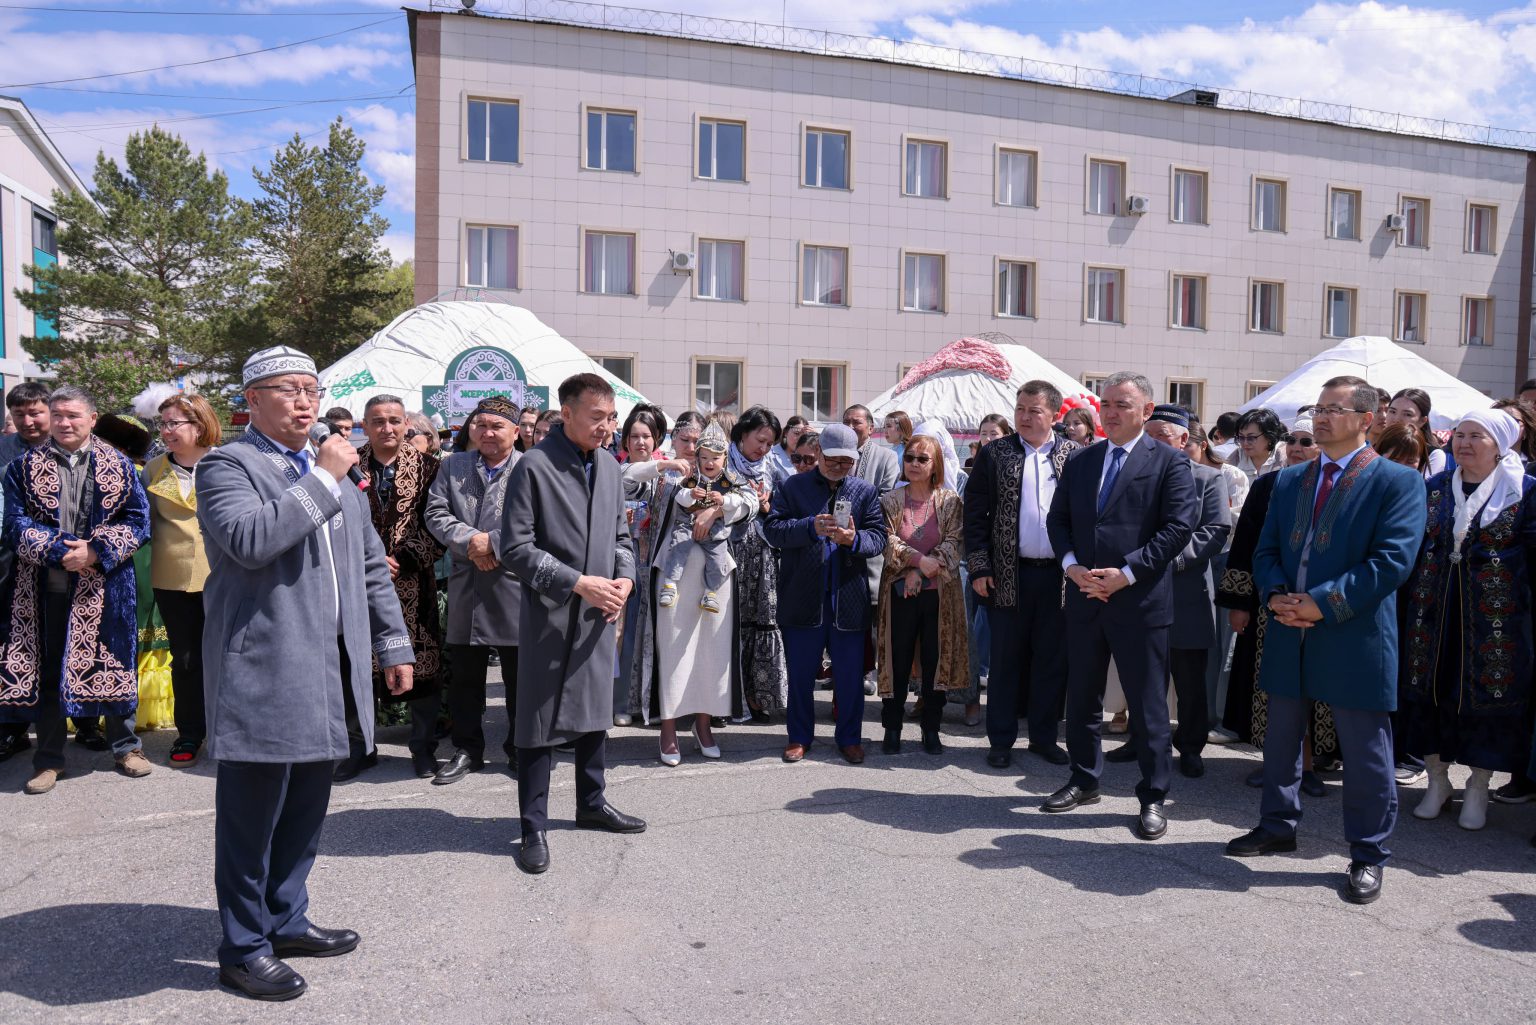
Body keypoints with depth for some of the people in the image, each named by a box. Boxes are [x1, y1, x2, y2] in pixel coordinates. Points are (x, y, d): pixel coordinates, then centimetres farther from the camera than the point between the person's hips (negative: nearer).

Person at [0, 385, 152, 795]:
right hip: (46, 588, 1)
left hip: (105, 587, -1)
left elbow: (138, 521, -1)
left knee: (113, 664, 7)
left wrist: (96, 551, -15)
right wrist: (59, 551, -16)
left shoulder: (119, 466, 4)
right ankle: (49, 757, 22)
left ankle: (125, 745, 23)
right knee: (45, 669, 8)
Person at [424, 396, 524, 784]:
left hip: (516, 588, -3)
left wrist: (493, 543, -16)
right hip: (466, 588, 3)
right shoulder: (453, 466, 11)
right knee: (464, 676, 12)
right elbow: (436, 513, 2)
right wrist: (471, 541, -13)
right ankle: (467, 749, 26)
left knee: (519, 676, 7)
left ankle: (520, 749, 22)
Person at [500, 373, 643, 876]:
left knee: (595, 710, 18)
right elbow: (516, 547, -14)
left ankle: (591, 804, 35)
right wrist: (578, 582, -19)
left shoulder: (609, 466, 8)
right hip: (550, 614, -6)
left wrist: (625, 576, -2)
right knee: (541, 721, 2)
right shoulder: (534, 466, -12)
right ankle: (533, 829, 15)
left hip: (600, 613, 6)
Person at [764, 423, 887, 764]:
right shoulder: (793, 486, 5)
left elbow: (879, 540, 1)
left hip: (849, 600, 1)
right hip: (802, 599, -1)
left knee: (850, 674, 7)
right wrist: (811, 527, -21)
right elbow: (772, 528, -6)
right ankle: (800, 737, 25)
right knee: (800, 674, 10)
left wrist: (854, 539, -21)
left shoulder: (866, 491, 9)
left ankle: (849, 738, 23)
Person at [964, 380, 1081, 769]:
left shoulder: (1075, 455, 5)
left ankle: (1044, 737, 25)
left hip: (1061, 574, 1)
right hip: (1009, 575, -1)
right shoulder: (994, 454, 2)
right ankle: (1001, 740, 18)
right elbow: (975, 513, 1)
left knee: (1053, 660, 10)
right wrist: (979, 568, -5)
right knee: (1006, 660, 7)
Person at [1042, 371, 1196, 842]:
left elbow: (1178, 527, -11)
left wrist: (1126, 573, -17)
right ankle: (1084, 779, 31)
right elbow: (1058, 519, 11)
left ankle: (1152, 797, 17)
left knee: (1147, 704, 4)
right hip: (1084, 598, 5)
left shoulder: (1169, 462, -4)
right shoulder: (1079, 461, 11)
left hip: (1140, 602, -5)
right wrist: (1072, 565, -6)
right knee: (1081, 696, 15)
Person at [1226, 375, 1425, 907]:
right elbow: (1266, 550, 11)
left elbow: (1392, 560, -15)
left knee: (1365, 752, 5)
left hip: (1354, 639, -5)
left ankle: (1368, 854, 21)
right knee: (1280, 738, 17)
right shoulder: (1290, 479, 12)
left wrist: (1323, 603, -19)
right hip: (1289, 633, 6)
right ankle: (1277, 825, 35)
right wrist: (1276, 595, -8)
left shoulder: (1398, 481, -6)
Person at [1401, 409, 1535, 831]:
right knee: (1431, 691, 7)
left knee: (1488, 695, 4)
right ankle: (1437, 781, 23)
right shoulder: (1434, 488, 6)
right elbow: (1414, 544, 10)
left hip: (1496, 617, -3)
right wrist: (1414, 598, 5)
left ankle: (1478, 789, 21)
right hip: (1434, 612, 3)